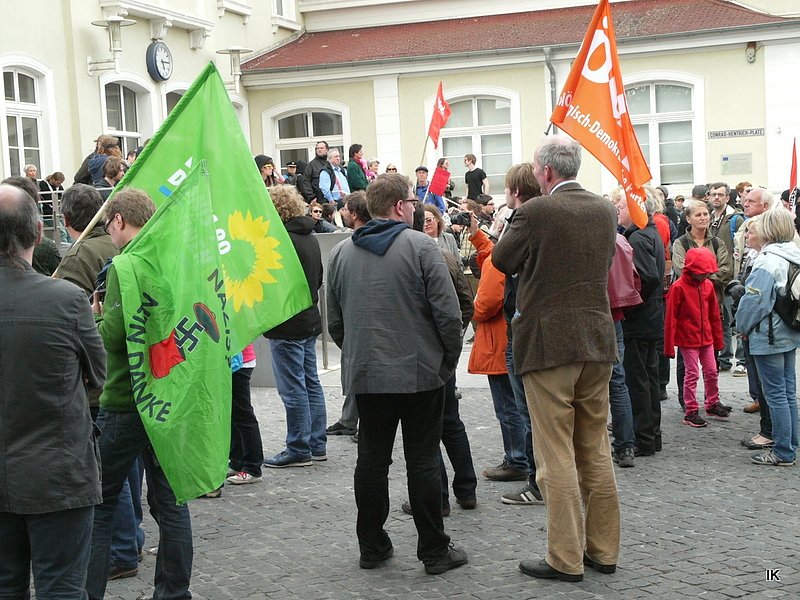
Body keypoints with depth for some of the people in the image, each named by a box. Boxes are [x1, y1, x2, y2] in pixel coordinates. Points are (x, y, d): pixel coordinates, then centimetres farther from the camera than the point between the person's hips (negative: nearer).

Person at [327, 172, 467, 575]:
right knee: (422, 461, 1)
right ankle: (434, 552, 8)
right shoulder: (419, 246, -8)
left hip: (365, 375, 4)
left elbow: (334, 321, 13)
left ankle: (372, 546, 18)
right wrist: (449, 358, 2)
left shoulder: (341, 252, 8)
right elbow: (448, 311, -12)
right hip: (419, 372, -4)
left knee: (372, 459, 11)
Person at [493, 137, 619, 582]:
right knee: (596, 451, 14)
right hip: (598, 342, 6)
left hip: (549, 344, -6)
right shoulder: (604, 210, 6)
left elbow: (502, 261, -1)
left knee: (557, 456, 0)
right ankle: (603, 550, 21)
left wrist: (512, 220, 13)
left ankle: (566, 559, 4)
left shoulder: (536, 212, -13)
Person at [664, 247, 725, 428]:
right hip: (688, 340, -6)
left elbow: (714, 315, 12)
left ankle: (712, 404, 32)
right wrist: (669, 346, -14)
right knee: (692, 375, 0)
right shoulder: (678, 288, -15)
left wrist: (718, 339, 14)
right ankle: (691, 412, 9)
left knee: (711, 372, 14)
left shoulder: (708, 285, 3)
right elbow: (670, 318, -13)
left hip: (706, 339, 6)